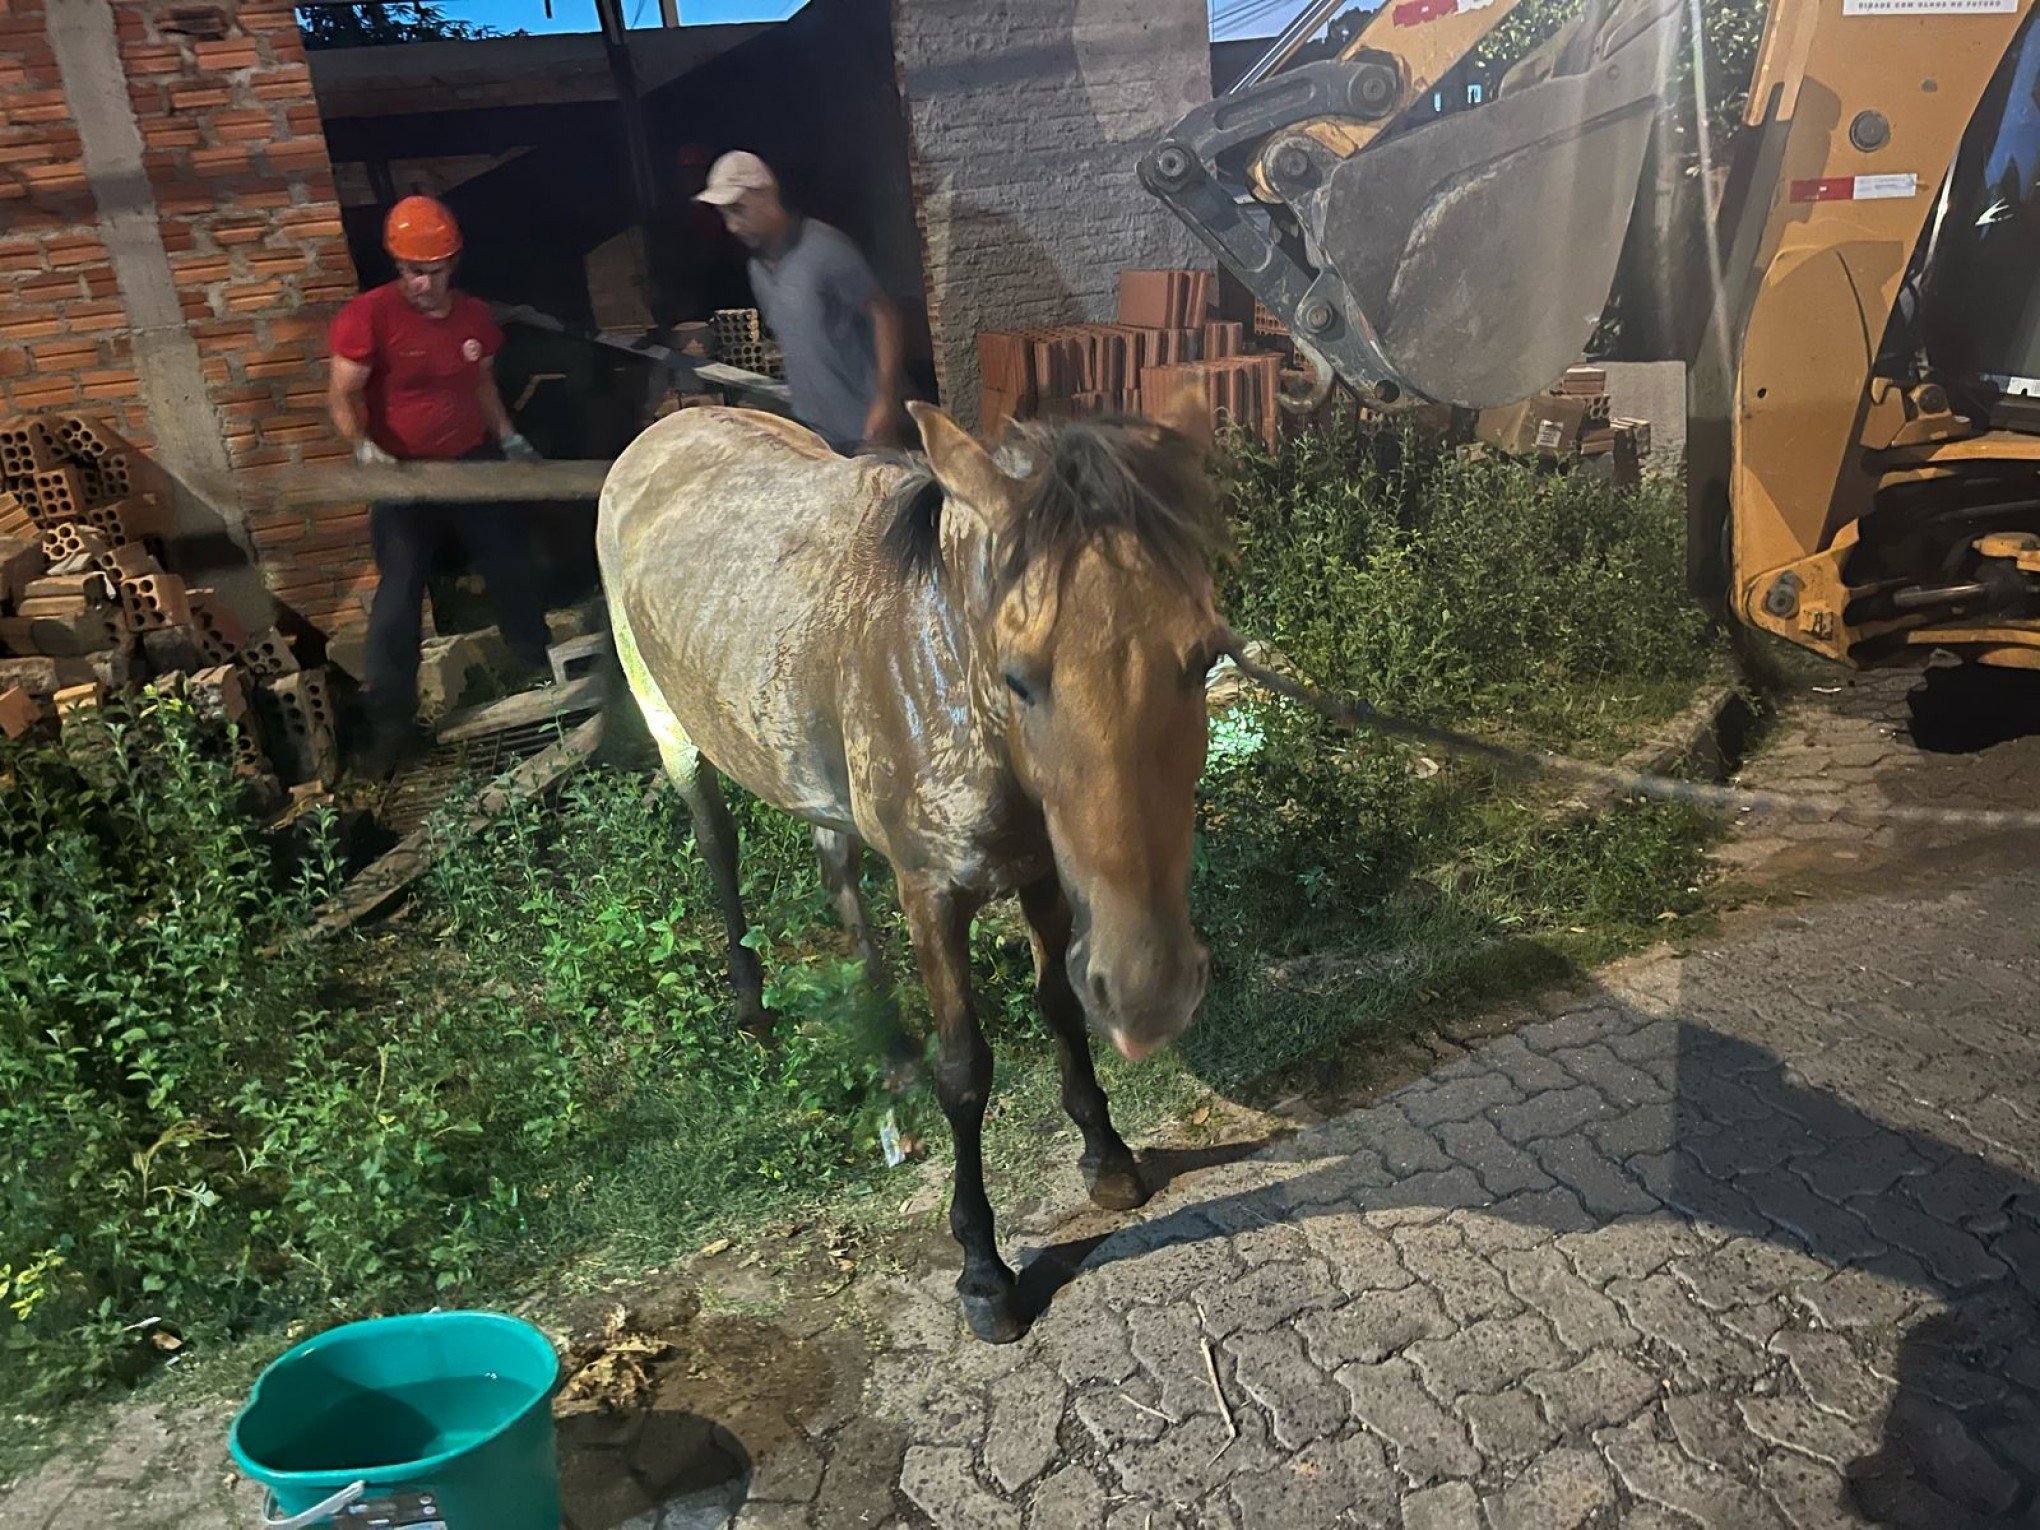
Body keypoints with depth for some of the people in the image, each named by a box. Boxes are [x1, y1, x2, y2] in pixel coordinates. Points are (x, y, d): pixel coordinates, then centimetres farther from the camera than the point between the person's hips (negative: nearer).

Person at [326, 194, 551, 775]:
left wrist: (509, 439, 8)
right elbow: (342, 397, -15)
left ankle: (539, 670, 39)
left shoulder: (475, 315, 1)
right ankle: (391, 723, 2)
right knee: (399, 594, -7)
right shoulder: (369, 315, -15)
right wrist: (366, 450, -31)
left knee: (514, 569, 15)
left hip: (476, 463, 5)